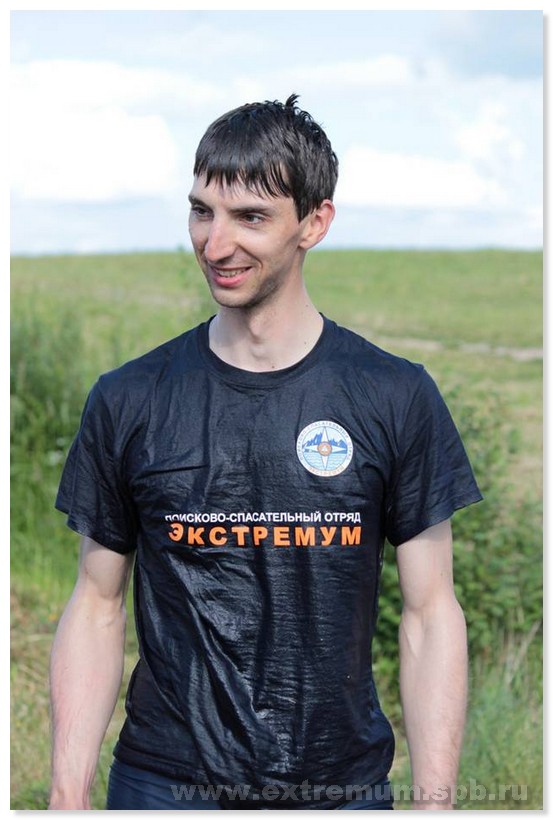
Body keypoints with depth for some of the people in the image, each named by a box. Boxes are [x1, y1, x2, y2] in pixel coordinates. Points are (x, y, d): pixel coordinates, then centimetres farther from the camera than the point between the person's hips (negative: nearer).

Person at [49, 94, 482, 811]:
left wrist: (435, 801, -8)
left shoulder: (396, 397, -4)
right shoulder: (128, 401, -1)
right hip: (161, 782, 0)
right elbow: (97, 607, 2)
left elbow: (429, 615, -2)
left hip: (342, 781, 0)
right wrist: (68, 797, -5)